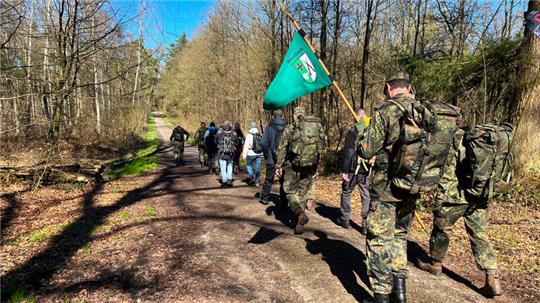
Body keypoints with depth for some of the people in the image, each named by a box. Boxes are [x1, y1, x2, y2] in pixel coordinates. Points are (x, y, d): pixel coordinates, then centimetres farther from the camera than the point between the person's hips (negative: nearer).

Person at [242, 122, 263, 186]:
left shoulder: (249, 135, -8)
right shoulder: (260, 136, 7)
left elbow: (246, 145, -11)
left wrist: (244, 154, -9)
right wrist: (262, 154, 17)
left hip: (251, 154, -4)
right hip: (259, 154, 4)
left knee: (248, 165, 16)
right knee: (257, 168, 7)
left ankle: (252, 176, -3)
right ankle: (257, 182, 8)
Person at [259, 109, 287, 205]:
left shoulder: (269, 127, -8)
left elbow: (263, 143, -13)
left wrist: (266, 156, -2)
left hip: (272, 159, -1)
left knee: (269, 179, 14)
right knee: (283, 180, 12)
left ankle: (264, 198, 23)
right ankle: (284, 200, 15)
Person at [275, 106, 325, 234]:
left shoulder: (289, 129, -2)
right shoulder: (317, 127, 8)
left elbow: (282, 148, -1)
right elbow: (321, 149, 9)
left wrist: (278, 166, 6)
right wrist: (316, 168, 15)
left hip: (293, 165, -3)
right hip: (309, 167, 3)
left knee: (290, 191, 9)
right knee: (303, 193, 13)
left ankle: (300, 213, -15)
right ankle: (299, 224, 15)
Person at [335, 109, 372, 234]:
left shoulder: (353, 131, -10)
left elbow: (348, 152, -12)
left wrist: (344, 170, -7)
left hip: (354, 169, -3)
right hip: (368, 170, 3)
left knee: (346, 192, 14)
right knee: (367, 196, 8)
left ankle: (345, 219, 22)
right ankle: (366, 224, 10)